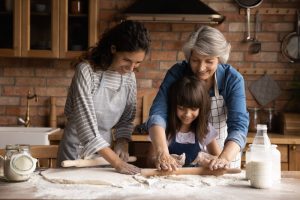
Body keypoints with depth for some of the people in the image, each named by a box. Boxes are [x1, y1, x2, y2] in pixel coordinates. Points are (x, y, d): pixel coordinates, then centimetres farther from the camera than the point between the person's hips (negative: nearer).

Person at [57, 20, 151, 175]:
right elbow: (86, 123, -26)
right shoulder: (87, 71, -21)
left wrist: (122, 142, -12)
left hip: (104, 150, 5)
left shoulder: (129, 77, -4)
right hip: (78, 150, -5)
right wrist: (116, 162, -28)